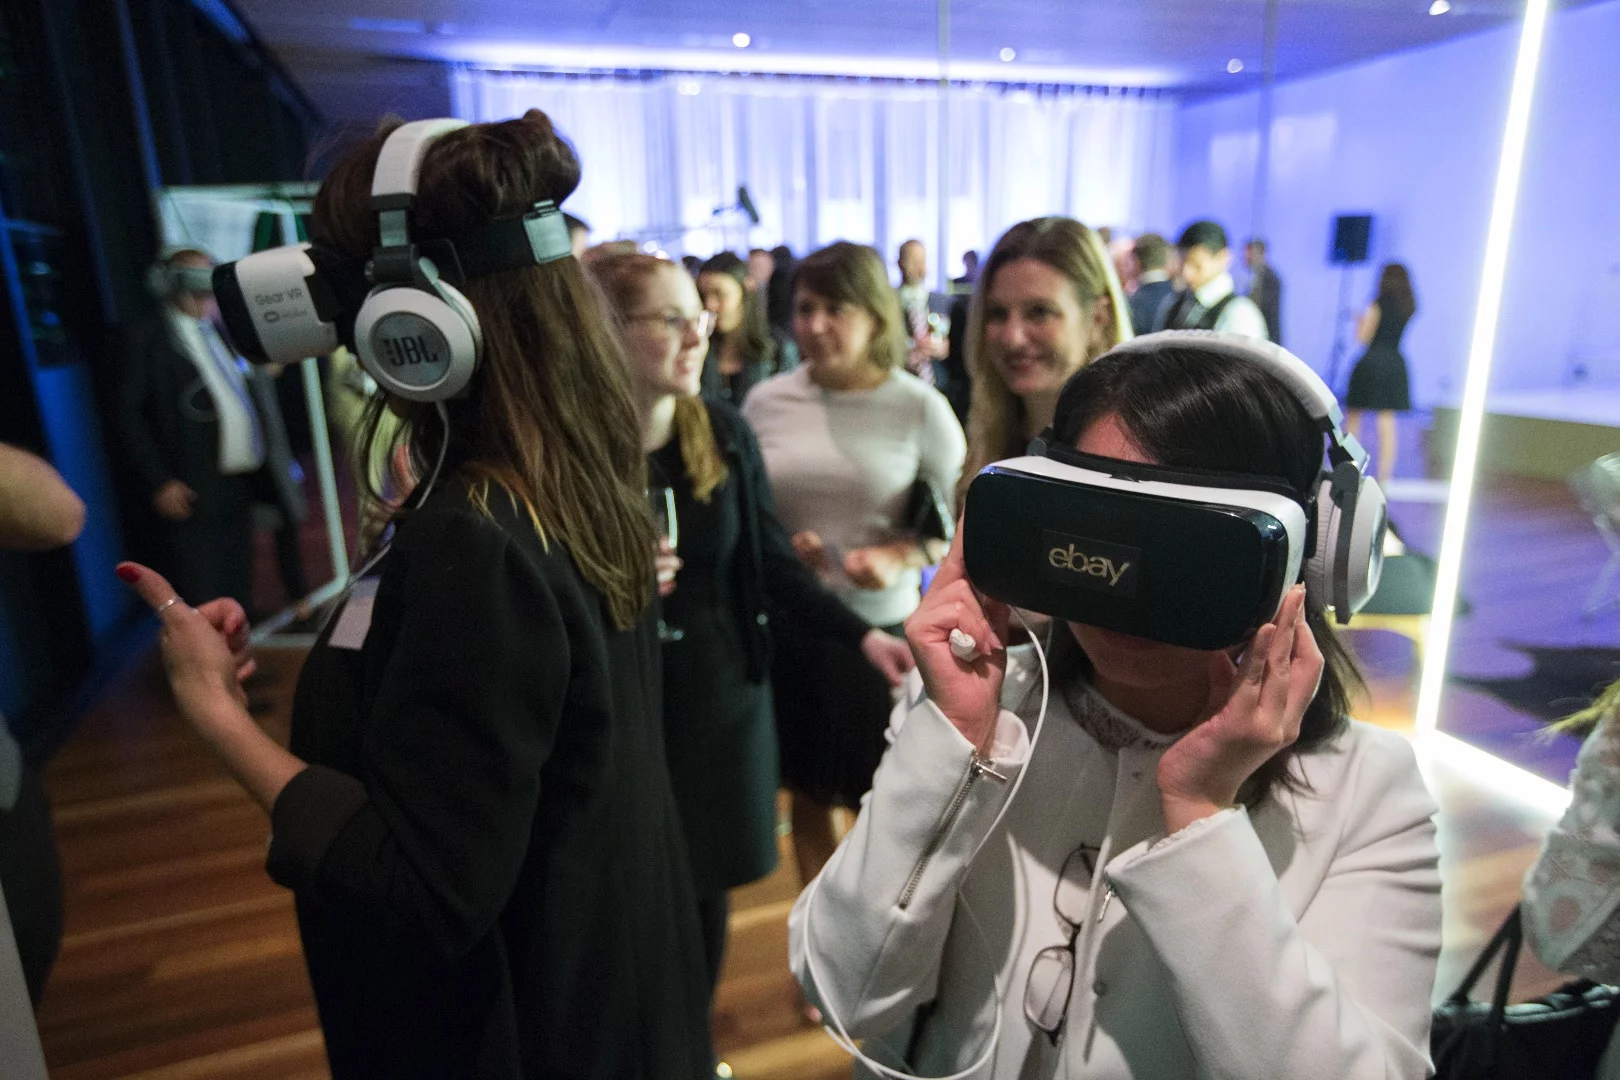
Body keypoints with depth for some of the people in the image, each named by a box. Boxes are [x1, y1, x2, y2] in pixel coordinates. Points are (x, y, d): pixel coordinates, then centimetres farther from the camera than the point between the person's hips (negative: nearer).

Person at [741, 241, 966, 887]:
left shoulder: (919, 407, -7)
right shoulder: (767, 400, -1)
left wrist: (904, 556, -19)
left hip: (881, 628, -2)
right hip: (787, 626, 2)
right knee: (808, 799, 18)